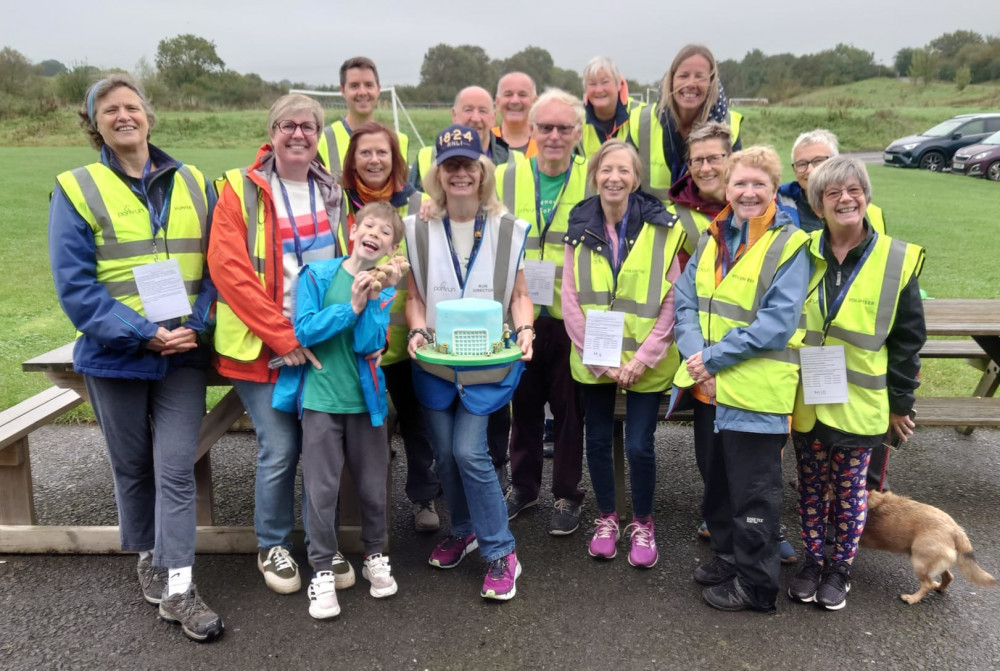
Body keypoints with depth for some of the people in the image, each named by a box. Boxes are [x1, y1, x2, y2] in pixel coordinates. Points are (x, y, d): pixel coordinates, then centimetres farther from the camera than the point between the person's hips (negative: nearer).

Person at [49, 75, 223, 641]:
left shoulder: (193, 184, 4)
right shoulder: (77, 190, -3)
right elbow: (75, 284, -9)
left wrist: (196, 325, -11)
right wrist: (143, 334, -18)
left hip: (183, 353, 1)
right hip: (114, 356, 0)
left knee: (177, 468, -2)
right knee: (133, 467, 14)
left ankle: (177, 588, 6)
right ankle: (149, 558, 35)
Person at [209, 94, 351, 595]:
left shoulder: (332, 191, 10)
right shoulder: (242, 190, -3)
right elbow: (227, 268, -12)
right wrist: (281, 336, -16)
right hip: (262, 347, -3)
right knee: (281, 450, -2)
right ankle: (273, 547, 22)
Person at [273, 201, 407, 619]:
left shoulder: (384, 287, 1)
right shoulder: (317, 275, -3)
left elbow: (369, 344, -11)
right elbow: (303, 330, -14)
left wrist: (373, 298, -21)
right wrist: (351, 306, -19)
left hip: (365, 399, 2)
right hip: (320, 398, -2)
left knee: (373, 485, 12)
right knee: (321, 489, 3)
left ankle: (375, 556, 34)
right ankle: (322, 571, 19)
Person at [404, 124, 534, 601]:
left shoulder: (507, 229, -1)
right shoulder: (418, 229, 1)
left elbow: (518, 294, 4)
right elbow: (414, 295, 4)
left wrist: (524, 328, -15)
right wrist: (417, 330, -15)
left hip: (486, 363, -2)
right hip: (434, 362, 3)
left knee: (469, 451, -10)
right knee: (444, 453, 10)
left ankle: (499, 552, 6)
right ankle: (463, 530, 35)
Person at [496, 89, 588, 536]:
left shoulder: (595, 180, 0)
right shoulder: (503, 179, 4)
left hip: (573, 319, -2)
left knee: (570, 411, 9)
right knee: (523, 406, 14)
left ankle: (567, 495, 26)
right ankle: (523, 485, 33)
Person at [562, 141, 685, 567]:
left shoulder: (661, 228, -7)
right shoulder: (580, 229, -1)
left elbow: (671, 302, -8)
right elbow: (570, 303, -3)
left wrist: (641, 359, -15)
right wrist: (598, 358, -10)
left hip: (645, 362, -2)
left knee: (639, 445, -1)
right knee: (598, 440, 12)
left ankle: (642, 525, 24)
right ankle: (606, 518, 34)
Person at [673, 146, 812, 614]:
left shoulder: (789, 245, -9)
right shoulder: (711, 240, 9)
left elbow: (778, 321, -17)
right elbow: (684, 301, 4)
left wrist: (714, 357, -18)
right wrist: (695, 355, -13)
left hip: (757, 391, -6)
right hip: (708, 387, 6)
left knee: (753, 492, 5)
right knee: (716, 480, 20)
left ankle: (756, 584, 23)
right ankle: (727, 555, 40)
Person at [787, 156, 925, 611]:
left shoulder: (896, 260, -6)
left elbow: (908, 339, -2)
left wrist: (900, 402, -1)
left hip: (859, 405, -2)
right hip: (805, 401, 2)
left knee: (850, 490, 11)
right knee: (812, 487, 14)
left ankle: (840, 568, 30)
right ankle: (812, 561, 32)